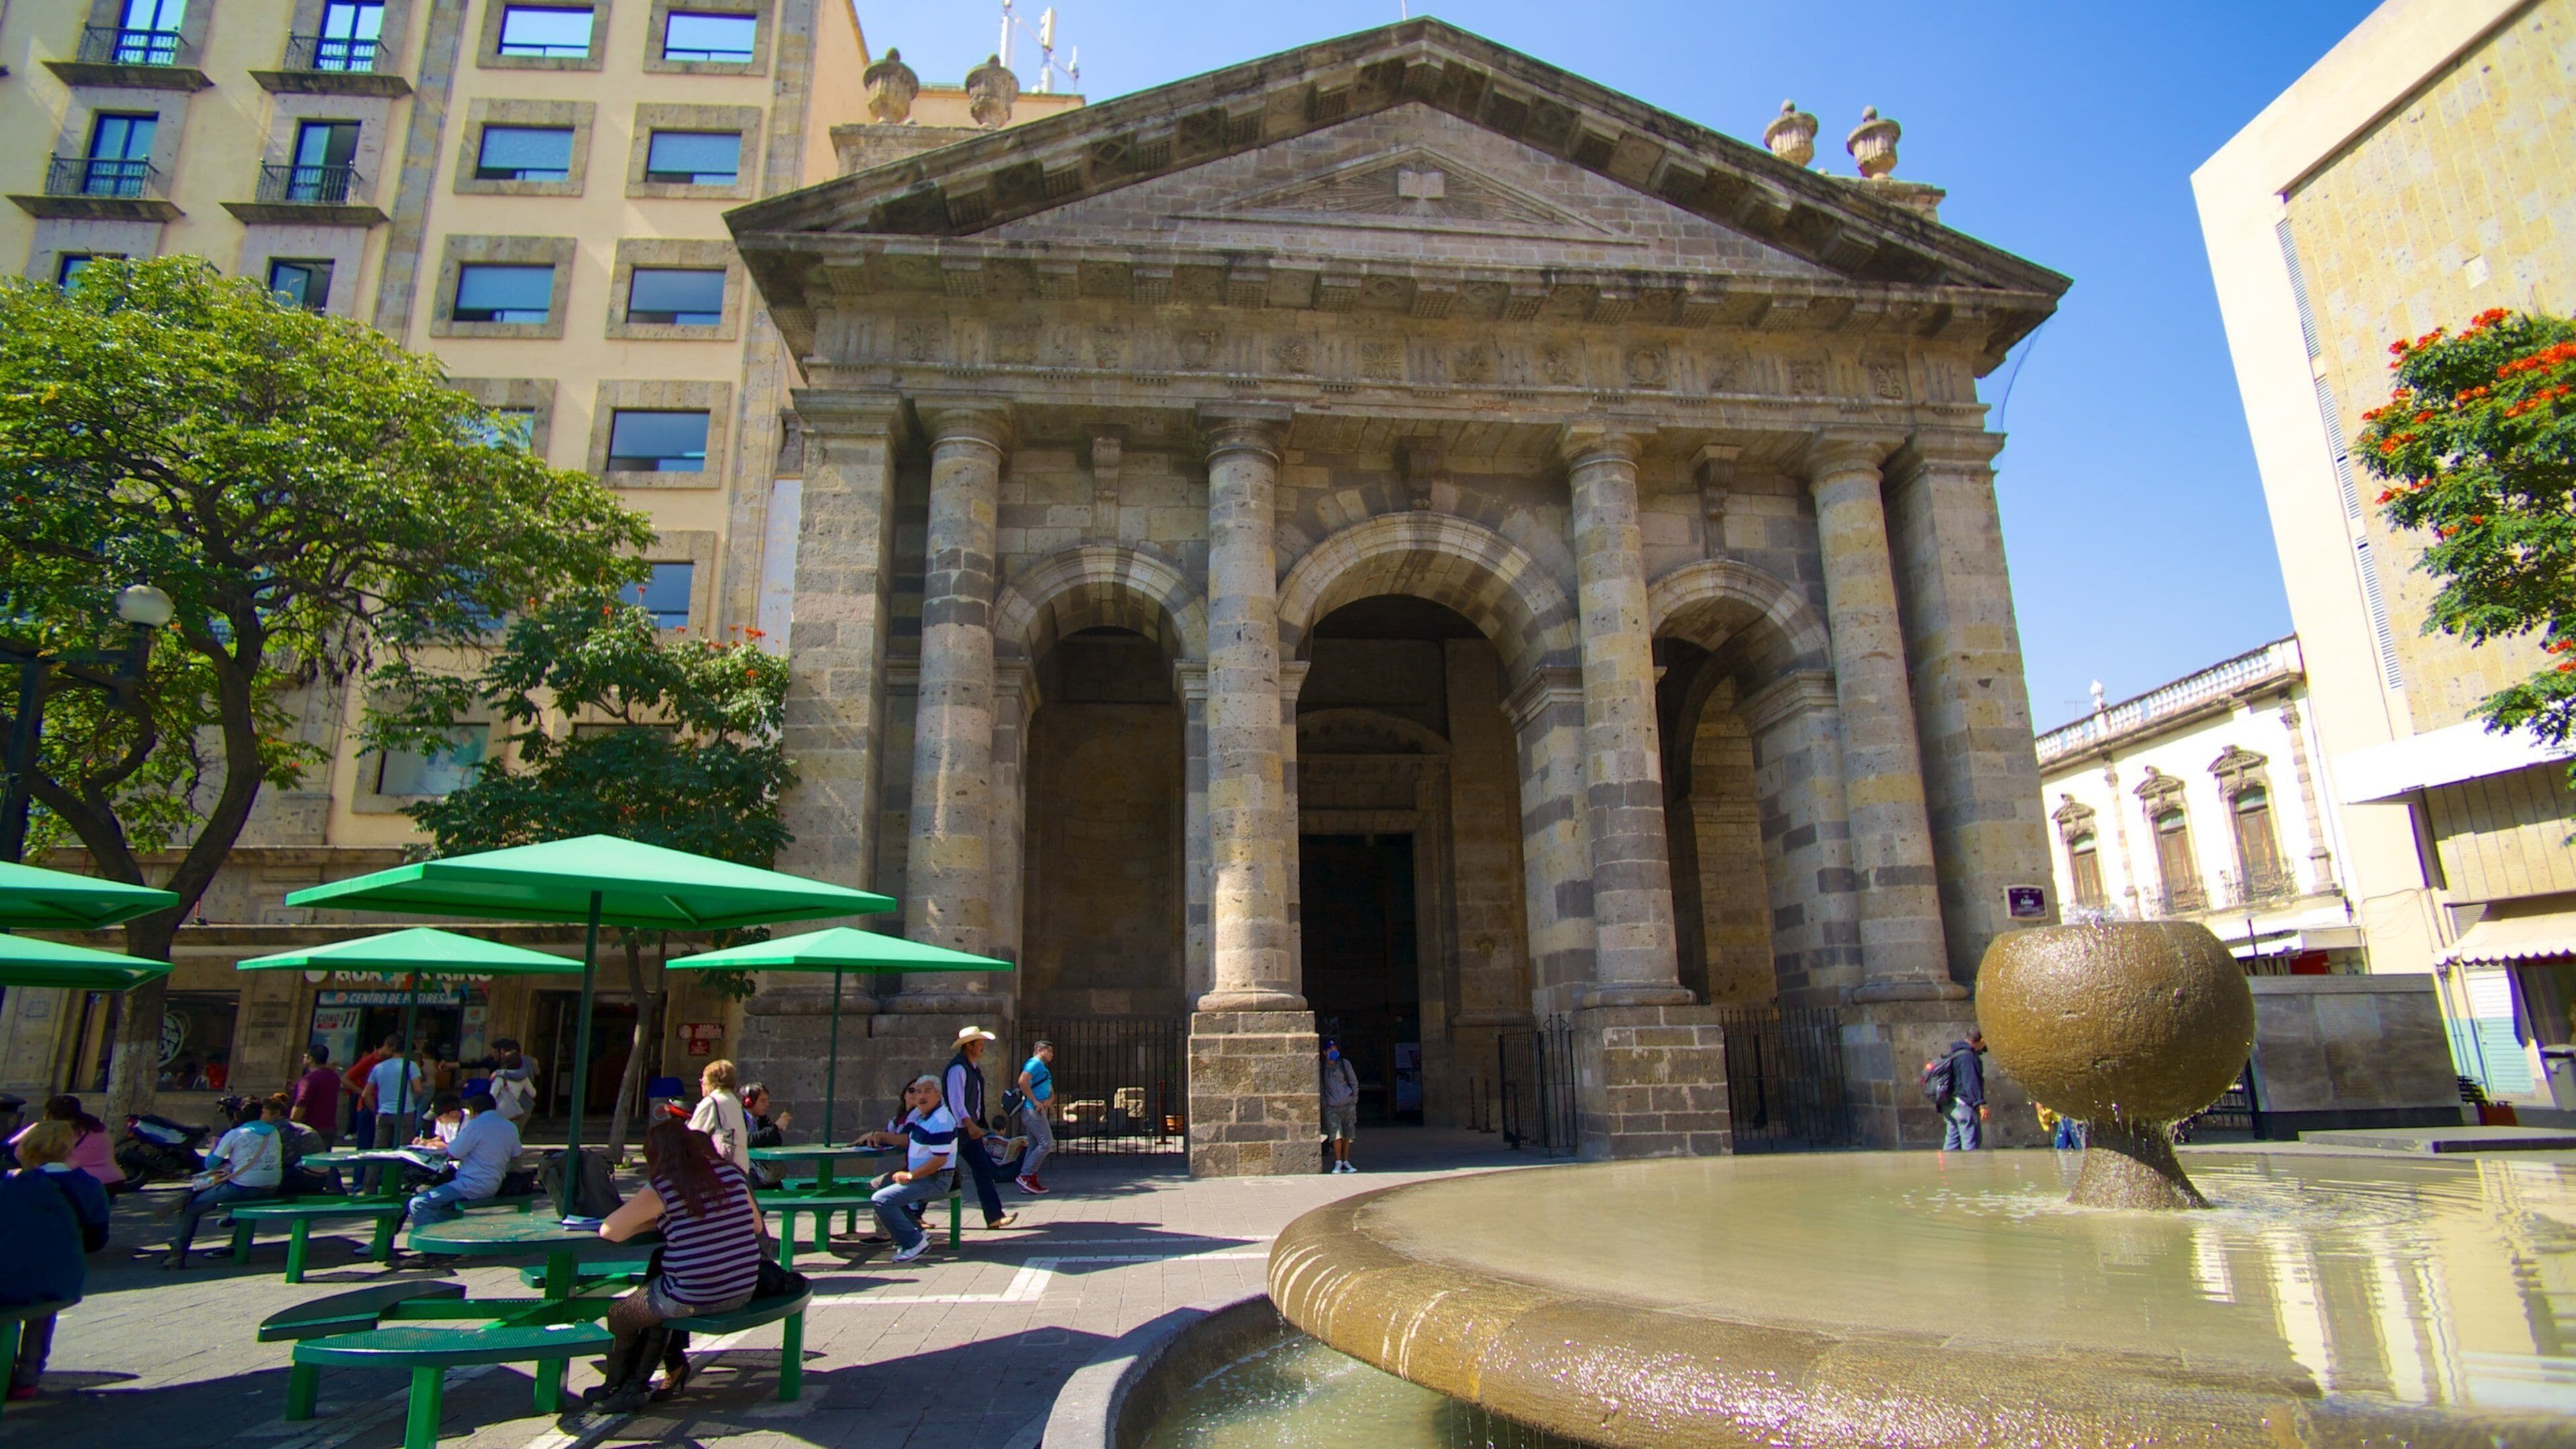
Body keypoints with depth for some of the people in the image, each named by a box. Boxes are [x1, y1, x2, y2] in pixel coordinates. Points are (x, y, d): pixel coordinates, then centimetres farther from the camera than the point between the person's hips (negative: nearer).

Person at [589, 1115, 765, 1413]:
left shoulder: (659, 1189, -11)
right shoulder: (731, 1174, 2)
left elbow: (609, 1231, -4)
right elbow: (757, 1226, 10)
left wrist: (652, 1222, 11)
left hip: (692, 1299, -6)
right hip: (742, 1293, 6)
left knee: (619, 1315, 23)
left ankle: (618, 1386, 44)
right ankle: (637, 1384, 41)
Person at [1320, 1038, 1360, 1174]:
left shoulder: (1345, 1063, 3)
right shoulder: (1321, 1067, -1)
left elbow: (1354, 1082, 9)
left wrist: (1353, 1100, 5)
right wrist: (1323, 1104, 2)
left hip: (1348, 1105, 2)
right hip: (1331, 1107, -2)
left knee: (1347, 1136, 6)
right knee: (1337, 1135, -12)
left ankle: (1346, 1162, 17)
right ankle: (1338, 1163, 0)